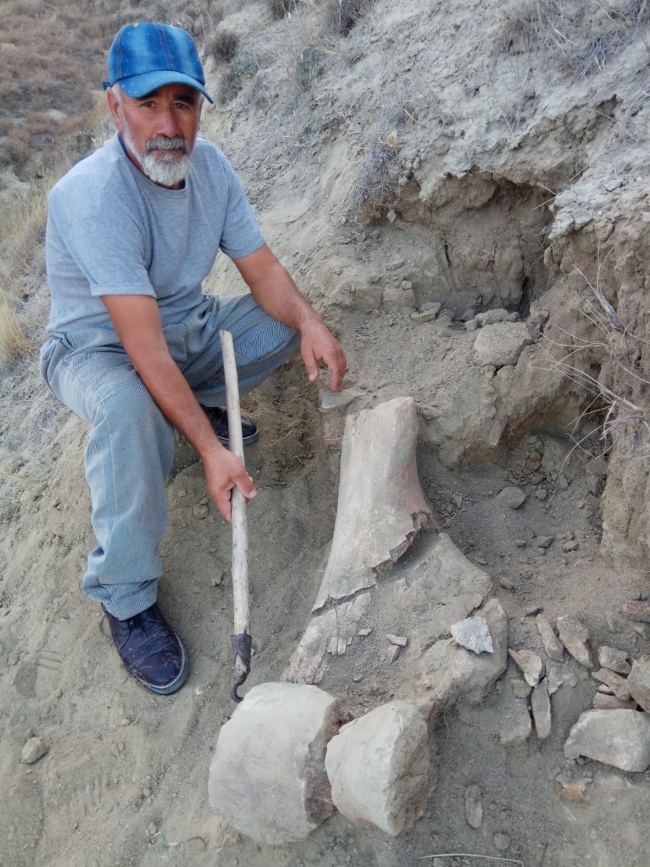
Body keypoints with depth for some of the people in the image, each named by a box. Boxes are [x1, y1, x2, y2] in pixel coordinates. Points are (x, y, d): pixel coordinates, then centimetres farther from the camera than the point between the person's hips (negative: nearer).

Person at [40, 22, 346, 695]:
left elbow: (263, 270, -6)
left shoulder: (208, 164, -9)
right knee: (127, 407, -40)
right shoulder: (93, 197, -31)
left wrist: (308, 322, -27)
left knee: (293, 316, -7)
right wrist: (210, 451, -39)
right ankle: (125, 600, -21)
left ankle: (201, 403, 16)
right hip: (97, 350, -6)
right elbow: (144, 350, -35)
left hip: (187, 325, 7)